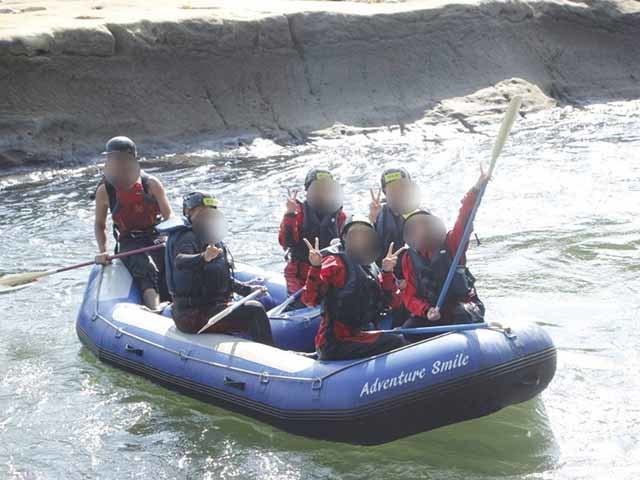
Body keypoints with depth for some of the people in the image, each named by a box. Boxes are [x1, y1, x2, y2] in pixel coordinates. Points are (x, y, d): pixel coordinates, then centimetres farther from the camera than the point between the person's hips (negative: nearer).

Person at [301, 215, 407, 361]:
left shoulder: (372, 268, 15)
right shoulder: (334, 263, -6)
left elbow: (393, 302, 8)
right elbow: (309, 300, -17)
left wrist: (387, 272, -3)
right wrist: (315, 268, -30)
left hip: (359, 336, 8)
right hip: (336, 344, -8)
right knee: (396, 342, -18)